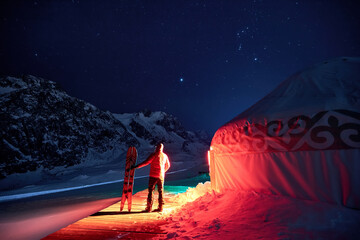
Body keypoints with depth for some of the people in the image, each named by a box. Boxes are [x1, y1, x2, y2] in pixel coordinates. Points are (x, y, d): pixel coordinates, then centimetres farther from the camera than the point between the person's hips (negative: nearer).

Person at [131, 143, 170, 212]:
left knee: (150, 191, 2)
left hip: (153, 176, -5)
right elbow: (168, 165, 20)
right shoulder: (165, 156, 9)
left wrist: (136, 166, -15)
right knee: (160, 192, 12)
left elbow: (146, 162, -17)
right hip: (161, 176, 5)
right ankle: (160, 207, 16)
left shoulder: (154, 154, -10)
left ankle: (149, 207, 2)